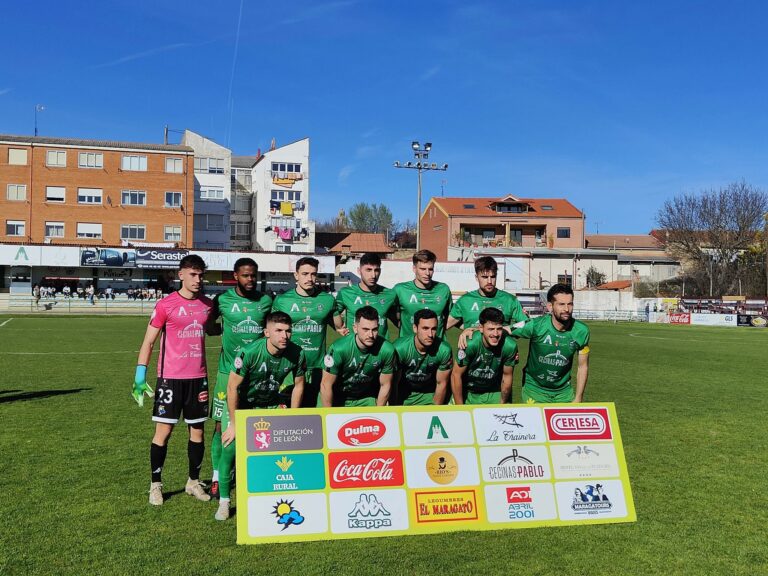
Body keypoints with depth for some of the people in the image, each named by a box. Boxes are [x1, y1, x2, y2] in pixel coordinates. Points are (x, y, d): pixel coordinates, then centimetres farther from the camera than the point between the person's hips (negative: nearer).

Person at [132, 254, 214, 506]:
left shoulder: (207, 305, 6)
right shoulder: (165, 305, -7)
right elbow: (148, 341, -5)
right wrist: (140, 374, -11)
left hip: (198, 377, 4)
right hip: (171, 377, -4)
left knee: (197, 430, 10)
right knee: (163, 430, 1)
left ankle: (193, 482, 24)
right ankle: (156, 485, 15)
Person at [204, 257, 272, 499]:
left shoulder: (266, 301, 4)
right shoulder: (223, 300, -2)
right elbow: (208, 326, 11)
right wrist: (227, 330, -1)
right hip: (229, 371, -2)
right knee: (221, 424, 2)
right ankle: (217, 476, 16)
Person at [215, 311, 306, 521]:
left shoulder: (296, 354, -19)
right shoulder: (249, 352, -30)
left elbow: (298, 385, -2)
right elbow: (232, 387, -22)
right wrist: (234, 424, -18)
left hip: (269, 405, 3)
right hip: (239, 404, -3)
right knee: (230, 447, -17)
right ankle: (224, 502, 3)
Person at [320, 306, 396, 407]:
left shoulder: (387, 350, -22)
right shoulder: (338, 349, -30)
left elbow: (385, 385, -8)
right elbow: (326, 385, -19)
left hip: (368, 399, 2)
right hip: (338, 398, -1)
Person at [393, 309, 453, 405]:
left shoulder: (444, 350, -22)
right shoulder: (399, 348, -26)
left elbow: (441, 384, -8)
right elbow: (394, 383, -13)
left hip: (429, 394, 1)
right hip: (403, 394, -1)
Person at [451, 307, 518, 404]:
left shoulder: (510, 346, -21)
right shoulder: (469, 344, -29)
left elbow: (507, 376, -6)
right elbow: (456, 375, -19)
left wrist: (502, 404, 3)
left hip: (494, 394, 2)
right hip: (468, 393, -2)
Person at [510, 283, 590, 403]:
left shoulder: (581, 331, -11)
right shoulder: (536, 326, -21)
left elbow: (583, 366, -2)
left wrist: (578, 399, -2)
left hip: (564, 391, 2)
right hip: (534, 389, -2)